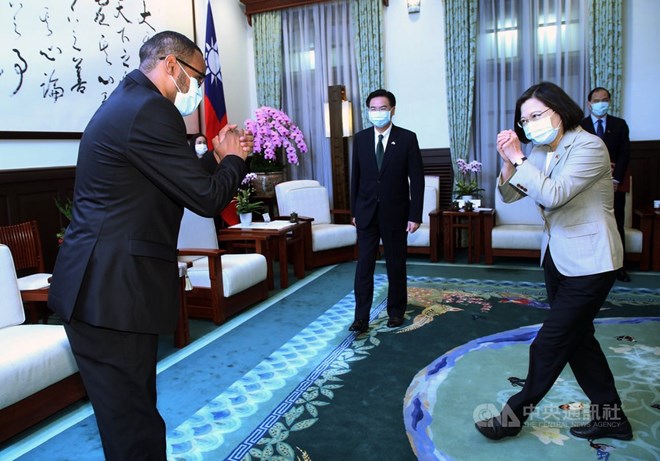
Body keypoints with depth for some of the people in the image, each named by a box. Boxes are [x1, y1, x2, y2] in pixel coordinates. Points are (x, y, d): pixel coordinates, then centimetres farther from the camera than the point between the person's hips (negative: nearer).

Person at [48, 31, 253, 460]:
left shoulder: (128, 100, 18)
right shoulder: (150, 110, -15)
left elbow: (179, 182, 19)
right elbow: (207, 198, -16)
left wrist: (221, 158, 15)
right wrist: (234, 160, 2)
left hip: (101, 285, 10)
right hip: (112, 292, -10)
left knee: (134, 411, 19)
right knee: (132, 424, 2)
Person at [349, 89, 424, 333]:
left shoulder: (407, 138, -4)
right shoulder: (360, 138, 5)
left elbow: (417, 179, -5)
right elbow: (356, 177, 9)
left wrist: (415, 215, -9)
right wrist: (354, 210, 7)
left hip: (395, 213, -2)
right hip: (366, 213, 2)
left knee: (396, 265, 10)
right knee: (364, 265, 0)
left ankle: (396, 312, 27)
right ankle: (361, 318, 6)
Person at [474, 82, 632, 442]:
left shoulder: (589, 147, -17)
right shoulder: (540, 152, 6)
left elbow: (553, 195, -29)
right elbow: (510, 195, 2)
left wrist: (518, 159, -24)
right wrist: (508, 163, -15)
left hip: (589, 263, -9)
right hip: (557, 258, 9)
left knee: (549, 344, 0)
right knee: (578, 339, 16)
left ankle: (515, 415, 15)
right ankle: (610, 417, 31)